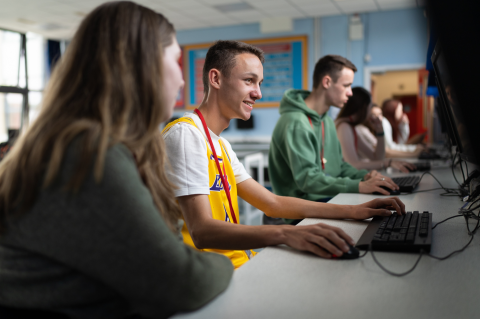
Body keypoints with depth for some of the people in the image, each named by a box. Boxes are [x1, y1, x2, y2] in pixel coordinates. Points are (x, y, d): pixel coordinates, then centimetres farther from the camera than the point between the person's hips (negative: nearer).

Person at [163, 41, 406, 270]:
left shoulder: (220, 144, 17)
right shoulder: (185, 133, -15)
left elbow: (272, 203, 14)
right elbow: (202, 232, -24)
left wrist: (354, 211, 7)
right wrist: (285, 234, -36)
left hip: (238, 261, 9)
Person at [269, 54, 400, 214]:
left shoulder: (328, 122, 15)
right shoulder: (296, 123, -17)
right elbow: (307, 179, -25)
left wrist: (364, 176, 0)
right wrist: (359, 186, -31)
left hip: (328, 199, 9)